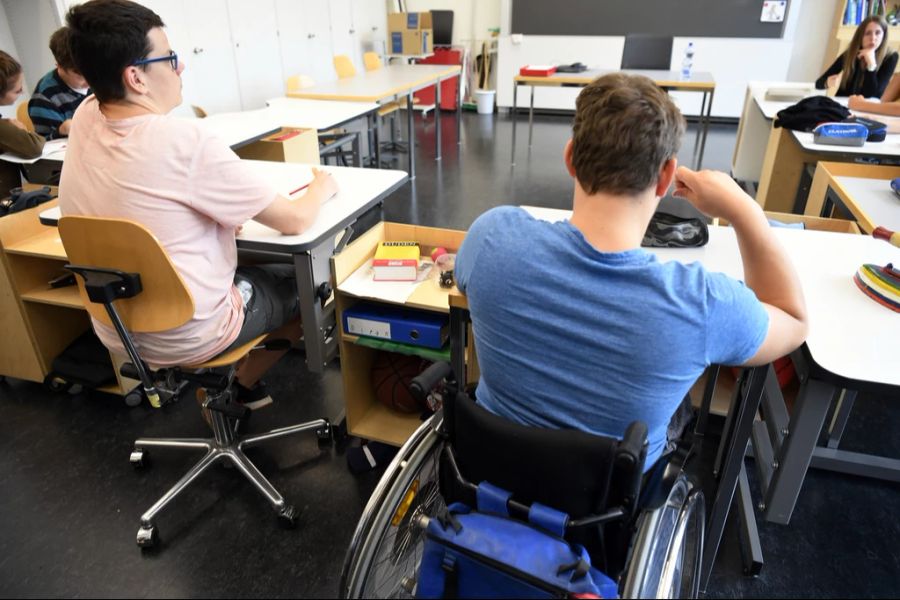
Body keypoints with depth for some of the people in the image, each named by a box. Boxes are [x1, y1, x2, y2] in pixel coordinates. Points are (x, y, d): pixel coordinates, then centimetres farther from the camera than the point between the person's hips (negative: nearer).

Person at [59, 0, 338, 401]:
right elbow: (295, 221, -20)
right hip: (188, 337, -7)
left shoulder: (84, 119, -8)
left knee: (256, 265, 28)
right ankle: (236, 386, 25)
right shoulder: (186, 143, -28)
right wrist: (321, 189, 1)